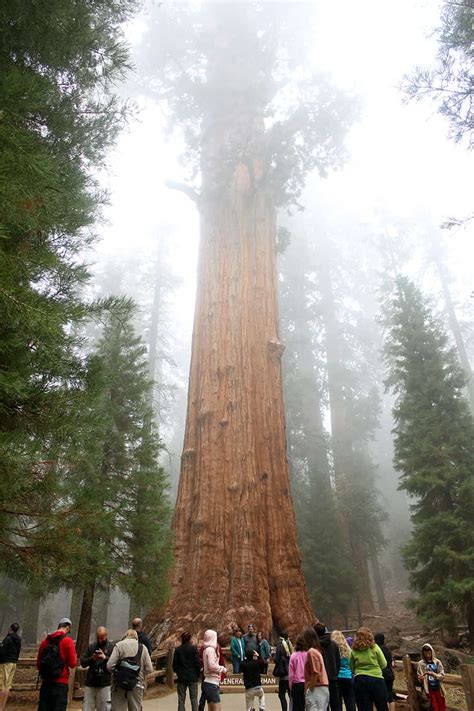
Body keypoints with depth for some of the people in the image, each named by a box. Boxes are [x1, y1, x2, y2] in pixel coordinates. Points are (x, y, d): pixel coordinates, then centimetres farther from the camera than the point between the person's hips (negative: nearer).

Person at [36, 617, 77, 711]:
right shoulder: (67, 641, -10)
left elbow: (38, 663, 10)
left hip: (46, 682, 5)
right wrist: (75, 657, 10)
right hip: (60, 683, -5)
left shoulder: (45, 640, 5)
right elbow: (73, 664, -11)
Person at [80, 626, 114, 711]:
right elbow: (82, 662, 4)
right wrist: (92, 659, -14)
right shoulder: (91, 647, 9)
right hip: (90, 683, 3)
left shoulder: (112, 647, -2)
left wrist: (105, 658, -25)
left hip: (104, 684, -3)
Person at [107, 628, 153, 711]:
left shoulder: (119, 645, -1)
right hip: (137, 686, 2)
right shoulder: (142, 647, 4)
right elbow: (149, 669, 0)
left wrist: (116, 671, 10)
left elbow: (110, 666, -10)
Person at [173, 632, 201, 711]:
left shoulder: (177, 650, -3)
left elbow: (174, 664, 1)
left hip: (181, 678, 2)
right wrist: (198, 674, 6)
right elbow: (197, 663, -8)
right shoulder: (193, 648, -9)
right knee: (194, 699, 8)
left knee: (181, 700, 10)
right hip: (192, 677, -2)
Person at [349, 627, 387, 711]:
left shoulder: (354, 650, 2)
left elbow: (352, 669, 7)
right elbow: (384, 664, 5)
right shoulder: (374, 647, -1)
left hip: (360, 680, 1)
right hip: (376, 679, -1)